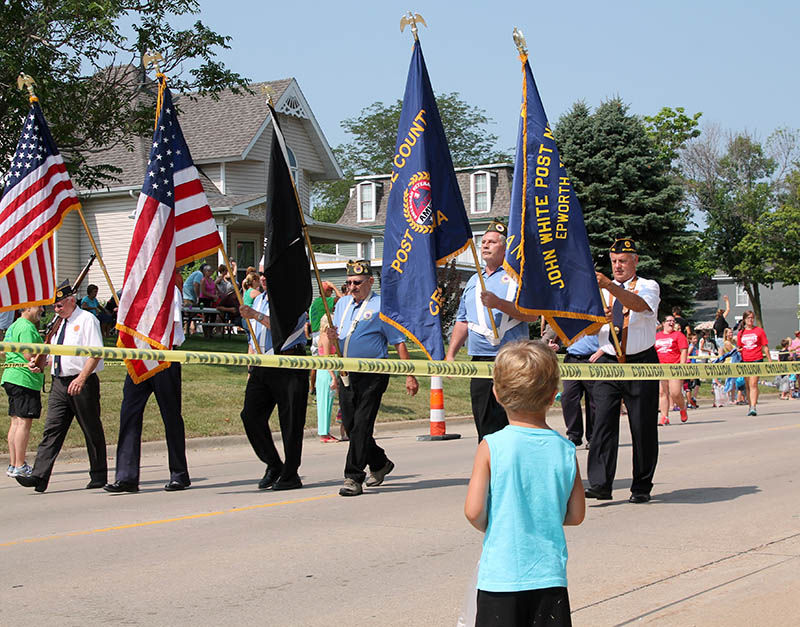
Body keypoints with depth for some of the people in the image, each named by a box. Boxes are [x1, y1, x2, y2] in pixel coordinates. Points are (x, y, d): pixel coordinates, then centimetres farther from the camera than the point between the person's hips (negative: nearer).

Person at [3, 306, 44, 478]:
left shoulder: (13, 326, 19)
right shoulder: (27, 328, -13)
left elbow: (4, 351, 24)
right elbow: (29, 355, -21)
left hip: (10, 377, 10)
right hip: (25, 380, -10)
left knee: (15, 421, 11)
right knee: (24, 422, -8)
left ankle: (13, 464, 14)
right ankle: (20, 467, -7)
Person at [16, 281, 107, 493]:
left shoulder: (86, 320, -7)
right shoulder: (60, 324, 18)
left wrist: (82, 378, -25)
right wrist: (41, 361, 5)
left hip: (82, 383, -7)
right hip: (59, 383, 7)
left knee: (92, 431, 4)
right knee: (52, 429, -3)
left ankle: (99, 476, 14)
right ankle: (39, 476, -9)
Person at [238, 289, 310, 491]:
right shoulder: (258, 300, 20)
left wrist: (256, 315, -24)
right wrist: (251, 369, 20)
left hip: (288, 366, -7)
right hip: (261, 366, 7)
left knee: (290, 421, -3)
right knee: (250, 415, -2)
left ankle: (290, 475, 7)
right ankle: (273, 465, 13)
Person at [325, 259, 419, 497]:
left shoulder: (380, 306, -6)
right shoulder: (342, 304, 14)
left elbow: (399, 342, -6)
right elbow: (337, 337, 24)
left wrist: (409, 376, -9)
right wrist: (332, 336, -2)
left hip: (372, 376, -7)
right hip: (347, 374, 7)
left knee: (361, 426, -10)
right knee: (350, 426, 10)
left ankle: (353, 477, -7)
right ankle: (380, 463, 31)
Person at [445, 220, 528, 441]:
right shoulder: (474, 281, 21)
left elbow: (531, 314, -9)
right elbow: (462, 321, 23)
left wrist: (498, 303, -19)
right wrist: (450, 354, 14)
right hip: (480, 360, 5)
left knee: (511, 421, -9)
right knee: (483, 420, 3)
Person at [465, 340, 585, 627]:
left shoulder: (491, 447, -10)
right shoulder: (565, 450, -2)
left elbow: (473, 511, -12)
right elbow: (576, 514, 5)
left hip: (500, 574, -2)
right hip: (550, 573, 2)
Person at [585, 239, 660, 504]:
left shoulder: (648, 286, 2)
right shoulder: (601, 291, 14)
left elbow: (639, 305, -23)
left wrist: (610, 285, -36)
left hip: (641, 362, -3)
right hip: (607, 362, 3)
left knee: (643, 427, 0)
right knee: (603, 422, -9)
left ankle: (641, 487, 9)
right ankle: (600, 484, -12)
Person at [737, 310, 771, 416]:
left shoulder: (759, 330, 3)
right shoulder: (741, 333, 11)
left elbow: (765, 347, 5)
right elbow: (738, 349, 19)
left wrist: (770, 361, 3)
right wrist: (737, 351, -3)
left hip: (757, 360, -4)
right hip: (745, 361, 4)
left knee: (753, 384, -15)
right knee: (748, 386, 8)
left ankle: (753, 408, -21)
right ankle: (751, 407, 17)